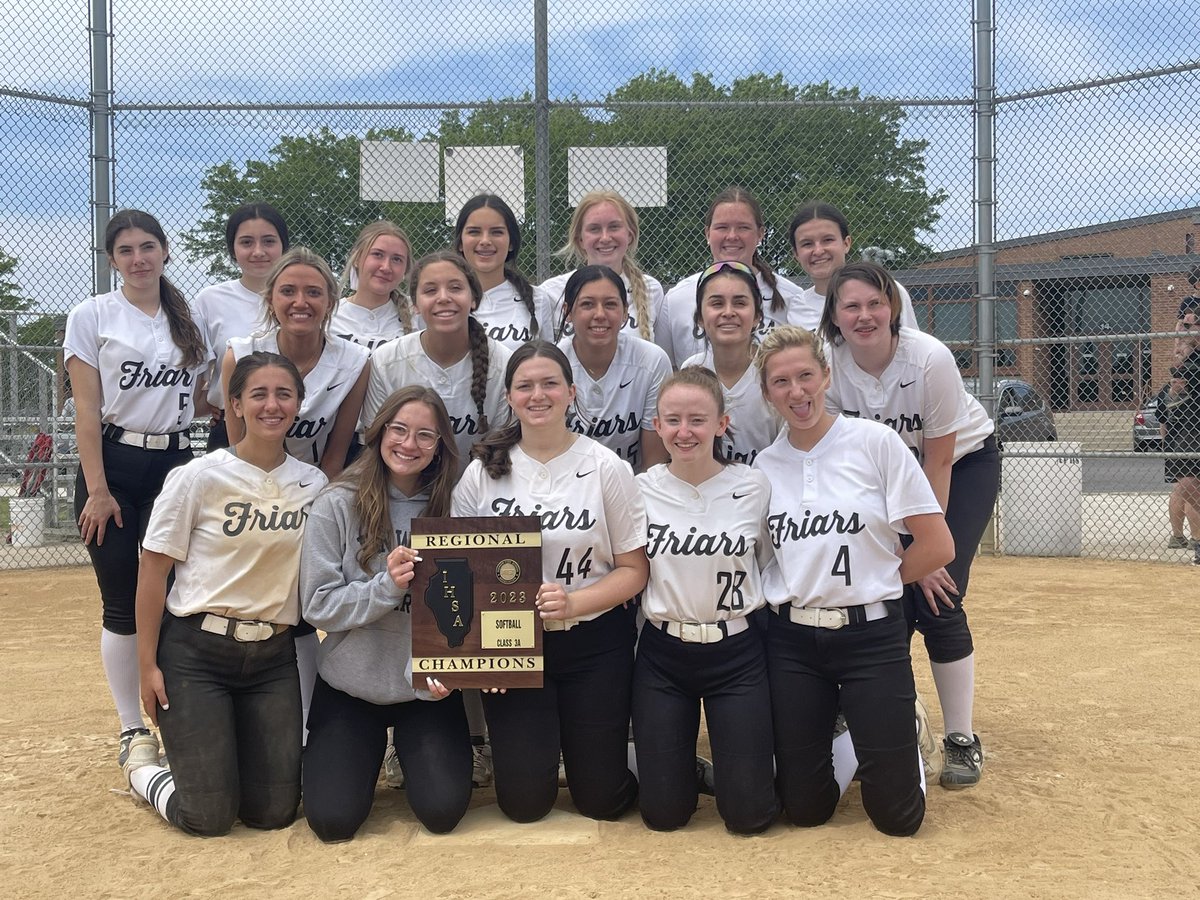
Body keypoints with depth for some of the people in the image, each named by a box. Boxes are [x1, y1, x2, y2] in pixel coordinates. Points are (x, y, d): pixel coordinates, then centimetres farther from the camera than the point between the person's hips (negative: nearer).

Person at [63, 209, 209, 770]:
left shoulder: (190, 321, 10)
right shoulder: (92, 317, 1)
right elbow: (87, 410, -5)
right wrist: (97, 491, -10)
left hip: (176, 465, 3)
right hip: (113, 466, -2)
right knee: (123, 604, 0)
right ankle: (132, 730, 11)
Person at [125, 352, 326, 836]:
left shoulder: (314, 484, 2)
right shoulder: (199, 477, -9)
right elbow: (153, 571, -5)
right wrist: (147, 665, -6)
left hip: (274, 656, 4)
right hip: (195, 651, -4)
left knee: (274, 812, 2)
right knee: (210, 817, -6)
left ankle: (228, 752, 34)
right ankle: (142, 768, 26)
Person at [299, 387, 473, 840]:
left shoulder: (451, 508, -4)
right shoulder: (337, 505, -9)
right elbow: (318, 605, -11)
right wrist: (388, 586, -25)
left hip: (428, 687, 1)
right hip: (351, 684, -1)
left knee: (442, 811, -9)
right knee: (333, 819, -7)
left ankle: (409, 753, 26)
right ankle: (347, 751, 27)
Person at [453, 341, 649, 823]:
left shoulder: (605, 468, -6)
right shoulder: (483, 472, -1)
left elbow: (634, 568, -4)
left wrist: (574, 602, -21)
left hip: (594, 643, -1)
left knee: (602, 799, 6)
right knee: (524, 802, 2)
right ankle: (533, 741, 34)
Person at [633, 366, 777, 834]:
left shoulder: (753, 486, -7)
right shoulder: (641, 489, -4)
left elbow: (769, 563, 6)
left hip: (737, 653, -1)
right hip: (662, 653, 1)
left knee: (749, 814, -2)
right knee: (663, 813, 2)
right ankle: (679, 758, 35)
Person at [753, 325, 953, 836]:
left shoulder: (875, 442, -7)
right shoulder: (763, 467, 4)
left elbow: (937, 547, -7)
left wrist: (874, 582, 3)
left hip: (871, 635, -3)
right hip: (792, 640, 3)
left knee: (897, 815, -1)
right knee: (804, 808, 6)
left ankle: (899, 731, 29)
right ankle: (842, 735, 35)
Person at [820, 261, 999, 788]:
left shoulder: (930, 359, -28)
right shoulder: (829, 366, -20)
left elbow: (938, 460, -21)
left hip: (965, 463, -3)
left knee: (937, 598, -13)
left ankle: (961, 738, 0)